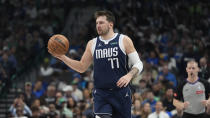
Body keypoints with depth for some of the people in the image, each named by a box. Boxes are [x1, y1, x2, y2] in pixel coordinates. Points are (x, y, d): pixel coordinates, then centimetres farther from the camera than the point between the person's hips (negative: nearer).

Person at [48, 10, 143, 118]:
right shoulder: (92, 44, 9)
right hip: (101, 94, 1)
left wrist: (129, 76, -20)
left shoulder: (124, 40, 0)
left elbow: (138, 64, 0)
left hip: (121, 92, -1)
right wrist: (62, 57, 3)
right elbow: (82, 67, 16)